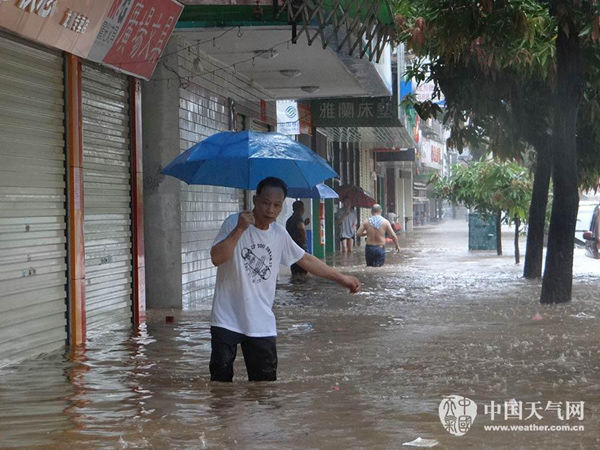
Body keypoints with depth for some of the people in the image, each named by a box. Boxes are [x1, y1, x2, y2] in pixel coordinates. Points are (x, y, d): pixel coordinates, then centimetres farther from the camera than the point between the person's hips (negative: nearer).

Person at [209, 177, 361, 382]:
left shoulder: (279, 233, 8)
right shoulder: (234, 223, -8)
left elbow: (305, 260, 20)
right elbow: (217, 258, -20)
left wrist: (342, 278, 23)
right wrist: (240, 229, -27)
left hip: (262, 324, 4)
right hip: (227, 319, -4)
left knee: (265, 379, 5)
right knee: (221, 376, 0)